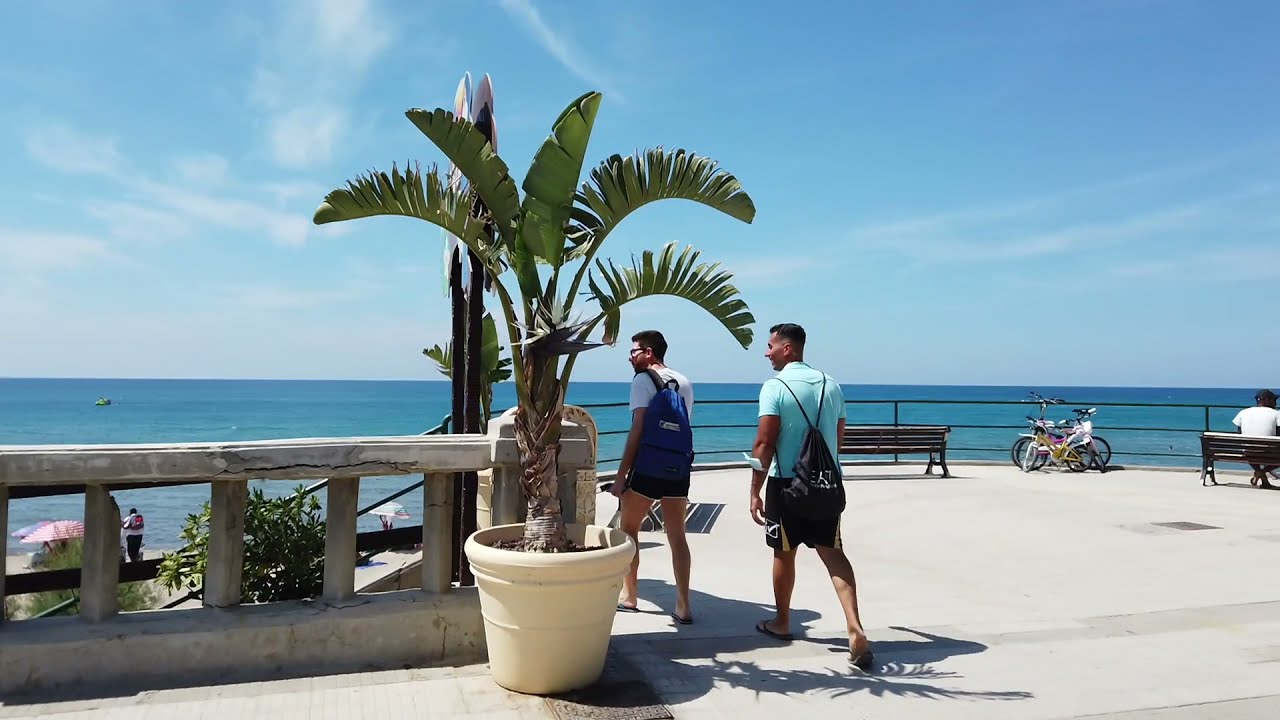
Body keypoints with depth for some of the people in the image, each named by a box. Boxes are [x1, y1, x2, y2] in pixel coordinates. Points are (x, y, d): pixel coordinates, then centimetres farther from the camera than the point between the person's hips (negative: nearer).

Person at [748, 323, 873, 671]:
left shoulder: (775, 387, -11)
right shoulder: (830, 384, 8)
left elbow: (764, 444, -16)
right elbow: (838, 438, 14)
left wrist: (755, 492, -10)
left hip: (787, 482, -5)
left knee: (784, 553, 11)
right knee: (832, 551, 4)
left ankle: (781, 623, 27)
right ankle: (855, 627, -10)